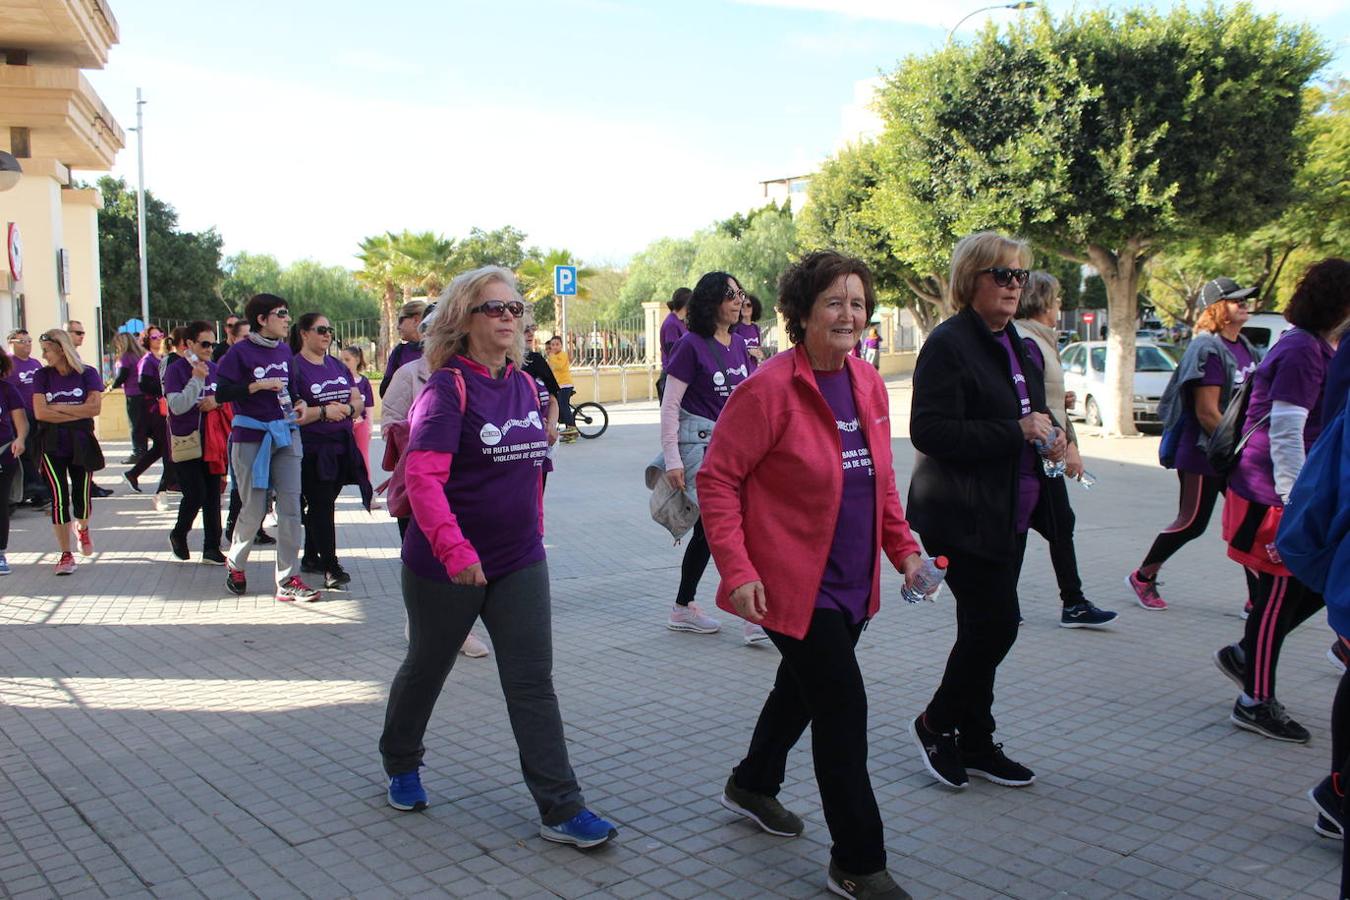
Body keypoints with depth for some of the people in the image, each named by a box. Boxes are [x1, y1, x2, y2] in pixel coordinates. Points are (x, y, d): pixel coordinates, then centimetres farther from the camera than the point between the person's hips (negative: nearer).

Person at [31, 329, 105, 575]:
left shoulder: (87, 374, 0)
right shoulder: (42, 376, 3)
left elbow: (94, 408, -12)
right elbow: (40, 413, -8)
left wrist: (59, 408, -10)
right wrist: (77, 413, -10)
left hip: (81, 443, 0)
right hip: (52, 444, 0)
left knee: (82, 495, 4)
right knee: (59, 497, -7)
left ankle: (82, 528, 40)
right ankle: (66, 554, 2)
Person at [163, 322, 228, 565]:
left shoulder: (213, 368, 8)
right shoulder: (175, 369, -8)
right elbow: (177, 406, -18)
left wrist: (216, 402, -5)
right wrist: (196, 379, -22)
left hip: (212, 441, 5)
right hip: (186, 442, -5)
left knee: (213, 495, 6)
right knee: (195, 493, -9)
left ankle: (212, 548, 14)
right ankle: (178, 535, 18)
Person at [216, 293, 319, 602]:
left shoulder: (285, 350, 10)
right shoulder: (240, 352, -8)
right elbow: (222, 392, -14)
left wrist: (300, 402, 3)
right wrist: (259, 385, -19)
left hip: (286, 435, 5)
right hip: (251, 437, -5)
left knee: (290, 507, -3)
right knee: (254, 509, 3)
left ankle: (288, 580, 2)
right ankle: (235, 564, 32)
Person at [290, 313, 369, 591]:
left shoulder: (338, 366, 14)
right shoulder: (294, 367, -7)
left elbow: (359, 401, 13)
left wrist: (347, 408, -8)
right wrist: (324, 412, -18)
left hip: (341, 447, 6)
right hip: (312, 450, -6)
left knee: (322, 504, 14)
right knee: (321, 505, -6)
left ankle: (311, 557, 27)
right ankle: (330, 567, -5)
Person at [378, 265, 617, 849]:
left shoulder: (523, 386, 4)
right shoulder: (448, 388, -16)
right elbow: (424, 477, -27)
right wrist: (456, 552, -36)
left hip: (520, 563, 5)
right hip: (444, 566, -4)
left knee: (533, 682, 0)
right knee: (426, 668, 17)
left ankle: (561, 809, 4)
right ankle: (400, 764, 43)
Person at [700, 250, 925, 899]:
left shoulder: (868, 383, 5)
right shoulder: (770, 389, -18)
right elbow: (717, 480, -16)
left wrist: (902, 545, 10)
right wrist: (737, 570, -22)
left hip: (852, 580, 8)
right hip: (794, 582, -8)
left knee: (804, 686, 24)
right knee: (844, 707, -6)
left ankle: (752, 784, 49)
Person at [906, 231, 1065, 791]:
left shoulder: (1019, 347, 15)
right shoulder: (948, 344, -13)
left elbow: (1029, 418, 27)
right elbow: (930, 431, -21)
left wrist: (1048, 435, 3)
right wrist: (1016, 431, -21)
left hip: (1009, 513, 9)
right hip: (962, 516, -9)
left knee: (986, 628, 13)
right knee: (996, 623, -8)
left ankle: (974, 744, 24)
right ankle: (936, 723, 13)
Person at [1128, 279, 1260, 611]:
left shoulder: (1245, 348, 12)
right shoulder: (1208, 349, -16)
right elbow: (1207, 413, -20)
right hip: (1203, 454, -8)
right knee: (1192, 523, 1)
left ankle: (1257, 599, 9)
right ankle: (1142, 577, 19)